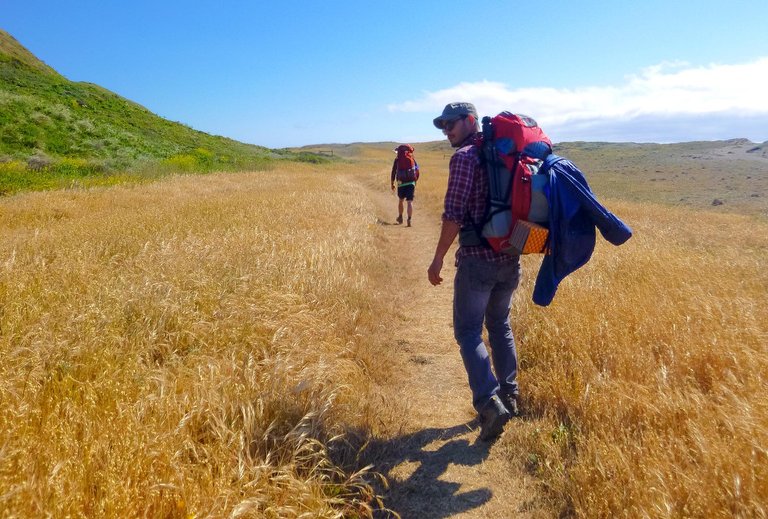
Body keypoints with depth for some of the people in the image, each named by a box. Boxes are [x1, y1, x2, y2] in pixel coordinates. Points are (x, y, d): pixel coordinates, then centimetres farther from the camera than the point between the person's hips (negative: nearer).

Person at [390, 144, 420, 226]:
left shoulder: (397, 160, 0)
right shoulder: (412, 159, 6)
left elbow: (393, 173, -1)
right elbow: (417, 172, 8)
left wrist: (391, 184, 9)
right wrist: (415, 181, 21)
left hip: (401, 183, 0)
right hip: (411, 183, 0)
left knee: (400, 200, 19)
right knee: (410, 202, -4)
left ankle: (400, 217, 33)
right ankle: (409, 219, -17)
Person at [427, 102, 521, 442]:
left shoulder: (465, 157, -10)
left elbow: (454, 215, -16)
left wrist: (438, 259, -9)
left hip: (478, 260, -7)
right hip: (510, 258, 8)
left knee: (468, 332, 1)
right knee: (500, 325, 19)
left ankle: (489, 403, -10)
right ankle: (509, 395, 26)